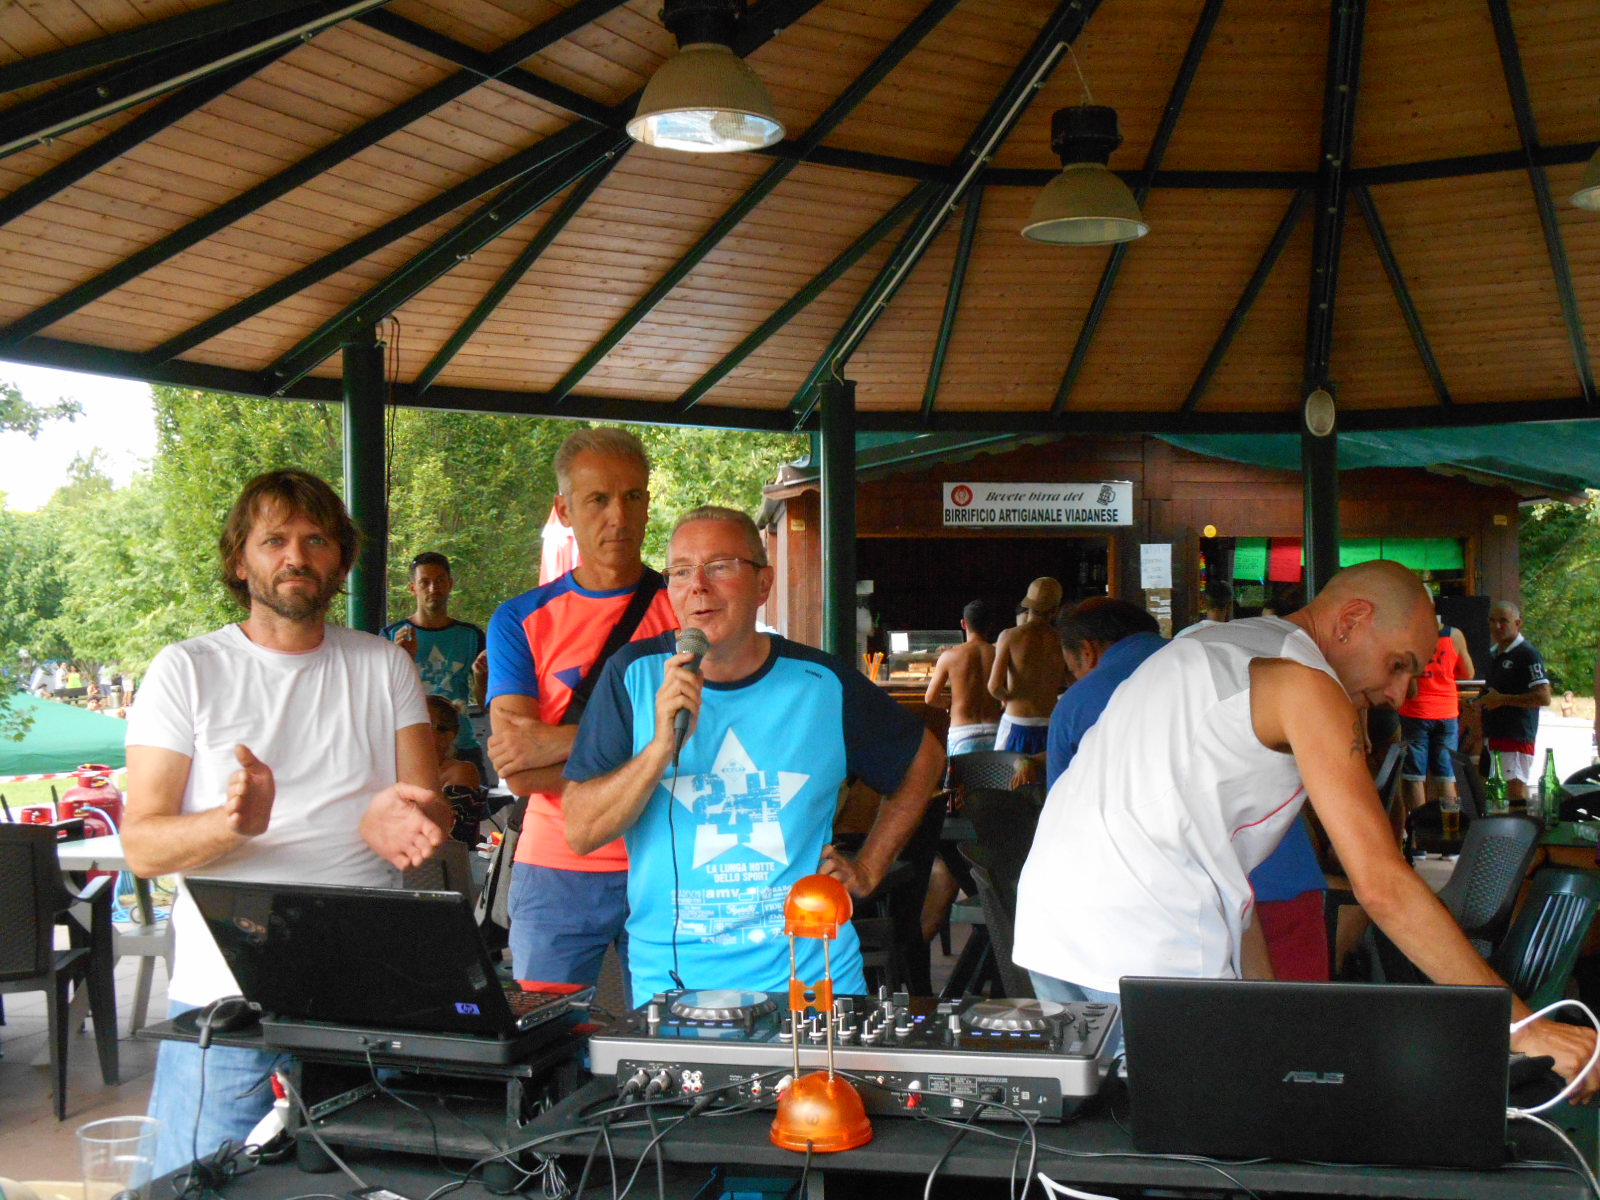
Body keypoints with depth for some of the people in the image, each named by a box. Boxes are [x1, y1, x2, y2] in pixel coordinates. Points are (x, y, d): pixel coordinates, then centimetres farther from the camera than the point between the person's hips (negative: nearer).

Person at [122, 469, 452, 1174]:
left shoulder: (385, 668, 10)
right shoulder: (186, 672, 3)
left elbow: (431, 807, 6)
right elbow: (141, 845, -3)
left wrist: (396, 820, -19)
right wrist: (233, 823, -25)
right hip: (223, 999, -1)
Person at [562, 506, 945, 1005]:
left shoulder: (823, 683, -2)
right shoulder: (635, 675, -4)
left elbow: (924, 760, 16)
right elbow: (580, 832, -9)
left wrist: (868, 869, 9)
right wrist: (663, 746, -22)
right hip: (671, 979, -1)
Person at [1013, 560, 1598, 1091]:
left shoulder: (1206, 646, 22)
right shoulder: (1304, 681, -6)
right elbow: (1381, 885, -13)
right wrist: (1520, 1026, -10)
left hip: (1047, 925, 9)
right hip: (1151, 953, -9)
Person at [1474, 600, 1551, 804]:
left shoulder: (1527, 654, -10)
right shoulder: (1494, 653, 17)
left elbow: (1543, 697, -18)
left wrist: (1502, 699, -17)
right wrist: (1481, 702, 11)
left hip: (1517, 736, -9)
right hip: (1494, 733, 9)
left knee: (1516, 789, -12)